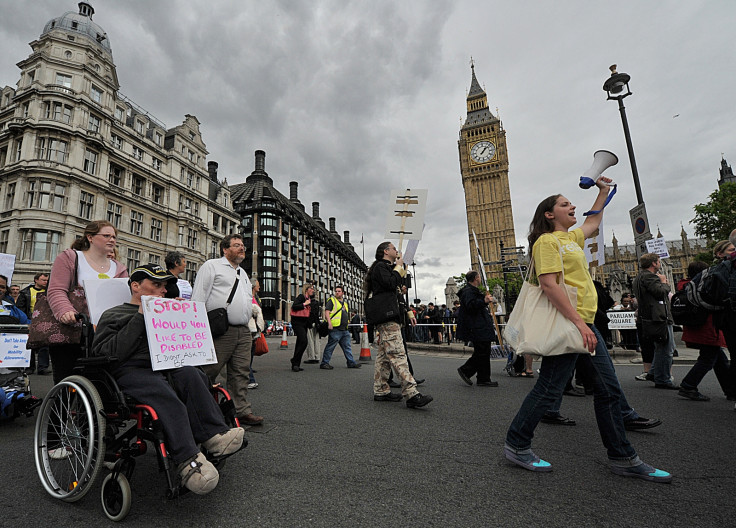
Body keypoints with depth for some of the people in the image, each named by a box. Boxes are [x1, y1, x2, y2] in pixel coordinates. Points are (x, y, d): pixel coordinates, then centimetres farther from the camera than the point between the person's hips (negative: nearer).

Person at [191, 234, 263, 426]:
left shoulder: (243, 273, 25)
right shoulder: (212, 266, 3)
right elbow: (198, 297, -4)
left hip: (243, 331, 7)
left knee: (241, 372, 7)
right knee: (208, 371, -4)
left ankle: (242, 410, 14)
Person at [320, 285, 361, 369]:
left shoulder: (345, 302, 23)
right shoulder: (331, 301, 0)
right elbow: (327, 312, -10)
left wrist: (348, 322, 21)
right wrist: (329, 323, -21)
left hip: (344, 329, 8)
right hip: (335, 329, -8)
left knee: (347, 347, 11)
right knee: (330, 346, -5)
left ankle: (351, 363, 17)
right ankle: (324, 363, 2)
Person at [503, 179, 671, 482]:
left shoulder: (570, 238, 20)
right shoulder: (547, 241, -8)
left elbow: (593, 223, 43)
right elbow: (549, 286, -19)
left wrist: (603, 190, 42)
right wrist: (578, 323, -23)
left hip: (584, 322, 10)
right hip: (566, 322, -10)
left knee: (608, 389, 11)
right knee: (549, 388, -6)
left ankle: (622, 458, 23)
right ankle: (516, 446, 8)